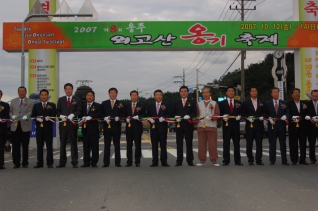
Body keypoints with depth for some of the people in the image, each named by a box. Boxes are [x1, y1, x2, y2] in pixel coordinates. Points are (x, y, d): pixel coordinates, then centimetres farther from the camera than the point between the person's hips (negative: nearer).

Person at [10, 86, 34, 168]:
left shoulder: (30, 102, 5)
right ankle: (16, 163, 8)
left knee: (25, 146, 2)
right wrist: (13, 116, -7)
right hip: (15, 126, 2)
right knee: (15, 146, 1)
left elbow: (30, 112, -6)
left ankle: (25, 163, 11)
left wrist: (24, 117, -25)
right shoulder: (13, 101, 16)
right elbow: (10, 112, 15)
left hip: (25, 126, -2)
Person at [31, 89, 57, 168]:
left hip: (48, 128, -2)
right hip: (39, 128, 2)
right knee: (39, 146, 4)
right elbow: (32, 116, 8)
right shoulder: (36, 105, 15)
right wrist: (37, 118, -12)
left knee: (49, 146, -2)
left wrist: (49, 118, -20)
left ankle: (50, 163, 3)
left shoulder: (52, 105, 8)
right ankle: (39, 163, 9)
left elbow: (54, 116, 0)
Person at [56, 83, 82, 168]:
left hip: (72, 123, -2)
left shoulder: (77, 100, 7)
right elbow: (58, 111, 12)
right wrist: (61, 116, -8)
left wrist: (73, 115, -17)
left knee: (74, 143, 1)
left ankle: (74, 162, 5)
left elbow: (79, 111, 0)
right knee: (62, 143, 3)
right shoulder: (60, 100, 14)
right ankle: (62, 162, 8)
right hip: (63, 123, 2)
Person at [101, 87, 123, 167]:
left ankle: (117, 162, 8)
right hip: (107, 126, 1)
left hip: (116, 126, -1)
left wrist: (118, 118, -16)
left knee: (117, 145, 3)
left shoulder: (120, 104, 7)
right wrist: (105, 118, -12)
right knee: (106, 145, 2)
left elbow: (123, 114, 2)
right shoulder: (104, 103, 11)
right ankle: (106, 162, 6)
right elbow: (101, 114, 7)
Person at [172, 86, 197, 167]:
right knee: (179, 143, 2)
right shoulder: (176, 102, 14)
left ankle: (190, 160, 9)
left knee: (189, 143, 3)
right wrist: (176, 116, -10)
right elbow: (173, 113, 10)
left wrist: (189, 116, -18)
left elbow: (194, 113, 1)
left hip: (188, 125, -1)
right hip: (179, 125, 1)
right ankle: (179, 161, 6)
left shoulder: (192, 102, 9)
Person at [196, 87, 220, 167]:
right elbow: (196, 114, 15)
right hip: (201, 125, 2)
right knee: (201, 144, 2)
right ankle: (202, 160, 9)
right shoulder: (199, 104, 16)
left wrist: (211, 117, -16)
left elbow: (217, 114, 2)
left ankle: (214, 160, 5)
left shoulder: (214, 103, 8)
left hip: (211, 126, -2)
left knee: (213, 144, -3)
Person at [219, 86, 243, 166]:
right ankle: (226, 161, 5)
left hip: (236, 125, 2)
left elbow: (241, 113, 11)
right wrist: (223, 116, -15)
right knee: (226, 143, 0)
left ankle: (237, 160, 9)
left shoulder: (239, 103, 13)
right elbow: (219, 113, 4)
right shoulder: (222, 103, 8)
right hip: (226, 125, -1)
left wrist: (239, 116, -9)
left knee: (236, 143, 4)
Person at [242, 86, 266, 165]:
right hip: (250, 125, -1)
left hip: (259, 125, 2)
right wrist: (248, 118, -13)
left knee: (259, 143, 1)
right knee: (249, 143, 0)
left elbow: (264, 112, 12)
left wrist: (262, 117, -8)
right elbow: (243, 114, 4)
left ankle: (259, 160, 8)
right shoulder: (245, 103, 7)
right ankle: (250, 160, 8)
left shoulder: (261, 103, 13)